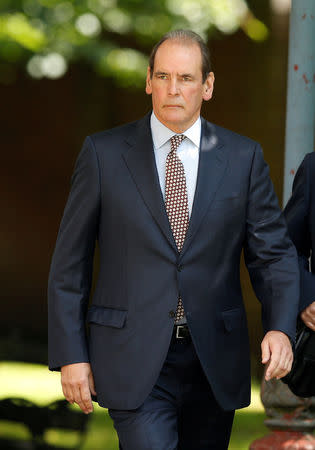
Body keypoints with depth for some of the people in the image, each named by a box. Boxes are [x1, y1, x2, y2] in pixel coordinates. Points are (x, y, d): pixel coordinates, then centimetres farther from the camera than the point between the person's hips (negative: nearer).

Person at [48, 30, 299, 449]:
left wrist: (280, 328, -14)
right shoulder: (104, 153, 1)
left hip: (215, 363, 3)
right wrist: (71, 354, -3)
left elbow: (273, 253, 4)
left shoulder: (243, 157, 5)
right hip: (135, 362, -2)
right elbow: (70, 261, 3)